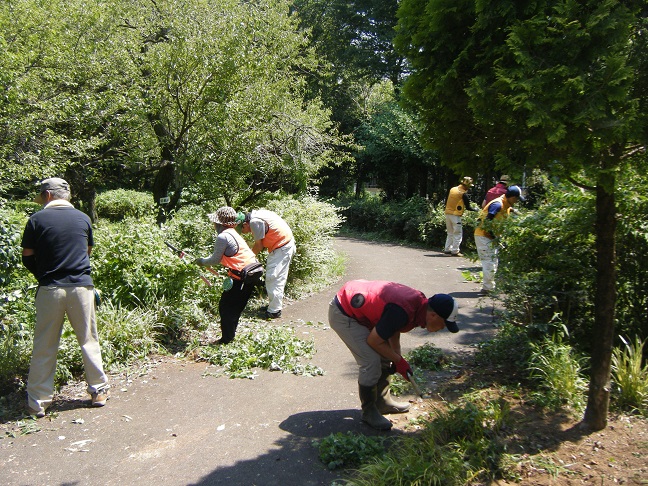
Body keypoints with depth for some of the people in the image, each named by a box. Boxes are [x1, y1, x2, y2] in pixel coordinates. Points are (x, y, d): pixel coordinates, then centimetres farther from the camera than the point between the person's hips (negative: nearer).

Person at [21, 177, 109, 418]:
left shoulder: (37, 219, -2)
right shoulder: (83, 218, 6)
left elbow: (27, 257, 2)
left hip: (50, 289, -1)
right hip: (81, 287, 2)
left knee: (44, 347, 7)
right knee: (89, 341, 11)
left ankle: (38, 401, 13)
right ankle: (99, 390, 18)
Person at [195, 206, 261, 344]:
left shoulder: (223, 236, -15)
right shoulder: (232, 233, 15)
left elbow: (215, 260, -7)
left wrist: (202, 262, 10)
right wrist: (205, 261, 25)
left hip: (243, 275, -10)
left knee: (226, 306, 4)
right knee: (235, 306, 19)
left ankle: (226, 339, 12)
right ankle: (229, 336, 30)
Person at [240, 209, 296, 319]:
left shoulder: (255, 222, -18)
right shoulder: (256, 215, 11)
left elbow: (259, 245, -11)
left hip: (282, 247, -10)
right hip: (287, 243, 10)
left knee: (273, 279, -7)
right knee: (278, 278, 16)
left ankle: (274, 311, -2)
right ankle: (274, 305, 26)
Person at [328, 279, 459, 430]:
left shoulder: (420, 303, -4)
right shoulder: (401, 312, -33)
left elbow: (393, 328, 12)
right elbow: (373, 341, -21)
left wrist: (398, 359, 6)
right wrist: (399, 361, -8)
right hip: (342, 314, -10)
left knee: (385, 357, 13)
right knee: (371, 362, -14)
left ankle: (382, 402, 29)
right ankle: (369, 412, 6)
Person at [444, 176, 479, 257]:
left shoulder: (452, 189, 8)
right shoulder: (463, 193, -11)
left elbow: (446, 201, 14)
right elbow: (468, 207, -6)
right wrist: (475, 209, 10)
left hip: (448, 213, 7)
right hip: (456, 215, -7)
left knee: (450, 233, 18)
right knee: (458, 234, 2)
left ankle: (447, 249, 20)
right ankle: (455, 251, 1)